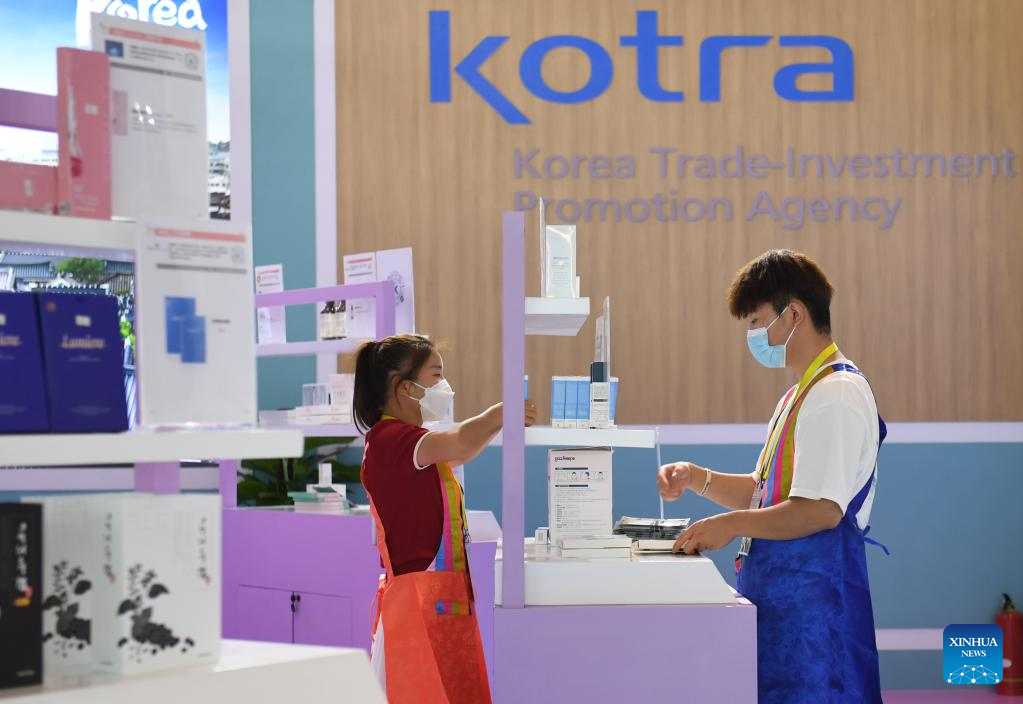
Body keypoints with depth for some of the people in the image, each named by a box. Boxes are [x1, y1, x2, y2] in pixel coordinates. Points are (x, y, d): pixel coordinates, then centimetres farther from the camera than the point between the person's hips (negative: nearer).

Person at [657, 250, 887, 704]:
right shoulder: (798, 396, 19)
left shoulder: (836, 395, -14)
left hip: (811, 595, -9)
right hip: (778, 592, 9)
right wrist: (697, 479, 9)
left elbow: (821, 510, -21)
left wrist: (733, 524, -12)